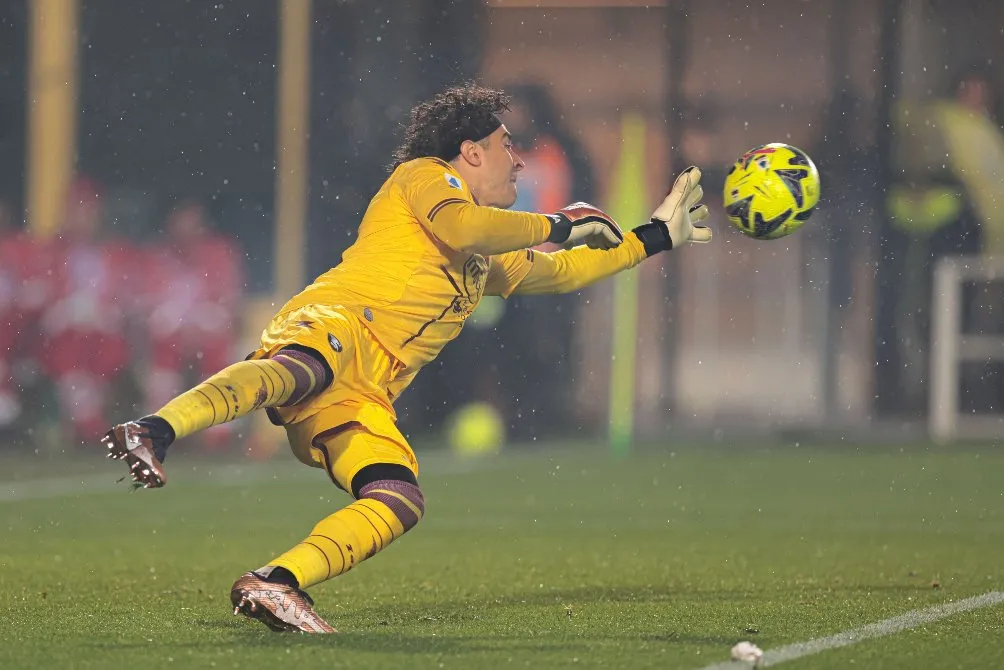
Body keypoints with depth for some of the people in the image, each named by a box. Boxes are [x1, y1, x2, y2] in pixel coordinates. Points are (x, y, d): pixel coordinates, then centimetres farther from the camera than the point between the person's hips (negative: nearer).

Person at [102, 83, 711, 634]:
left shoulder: (488, 262, 38)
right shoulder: (423, 175, 13)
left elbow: (562, 271, 50)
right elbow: (461, 227, -8)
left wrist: (659, 236, 50)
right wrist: (558, 225, 5)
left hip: (362, 402, 8)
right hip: (332, 325, -8)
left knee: (402, 503, -19)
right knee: (304, 369, -44)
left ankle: (273, 585, -31)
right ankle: (152, 434, -64)